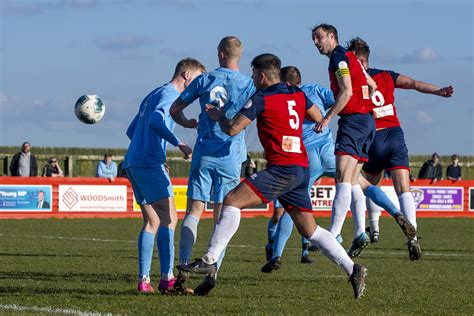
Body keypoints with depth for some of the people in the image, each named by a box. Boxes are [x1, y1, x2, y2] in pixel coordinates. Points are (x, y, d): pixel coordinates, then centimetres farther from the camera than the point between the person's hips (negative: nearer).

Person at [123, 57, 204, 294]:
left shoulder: (154, 94, 25)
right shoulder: (169, 93, -5)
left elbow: (131, 131, 29)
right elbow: (155, 121, -23)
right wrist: (179, 144, -23)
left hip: (132, 163, 10)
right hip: (149, 163, -10)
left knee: (152, 221, 11)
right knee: (169, 218, -14)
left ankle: (144, 280, 6)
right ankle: (167, 277, -22)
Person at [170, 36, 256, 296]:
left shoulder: (204, 80, 5)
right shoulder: (248, 84, 0)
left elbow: (175, 110, 10)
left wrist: (189, 123, 28)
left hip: (204, 154, 1)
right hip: (231, 157, -1)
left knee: (194, 211, 2)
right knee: (222, 216, 3)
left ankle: (183, 271, -10)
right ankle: (211, 272, -9)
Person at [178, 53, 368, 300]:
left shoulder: (261, 99, -6)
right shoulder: (298, 95, 13)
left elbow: (232, 129, -8)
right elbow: (318, 118, 27)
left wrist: (217, 115, 12)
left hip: (282, 168, -8)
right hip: (301, 170, 8)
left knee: (232, 201, -10)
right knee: (309, 230, 12)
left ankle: (210, 259, -16)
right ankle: (353, 270, 6)